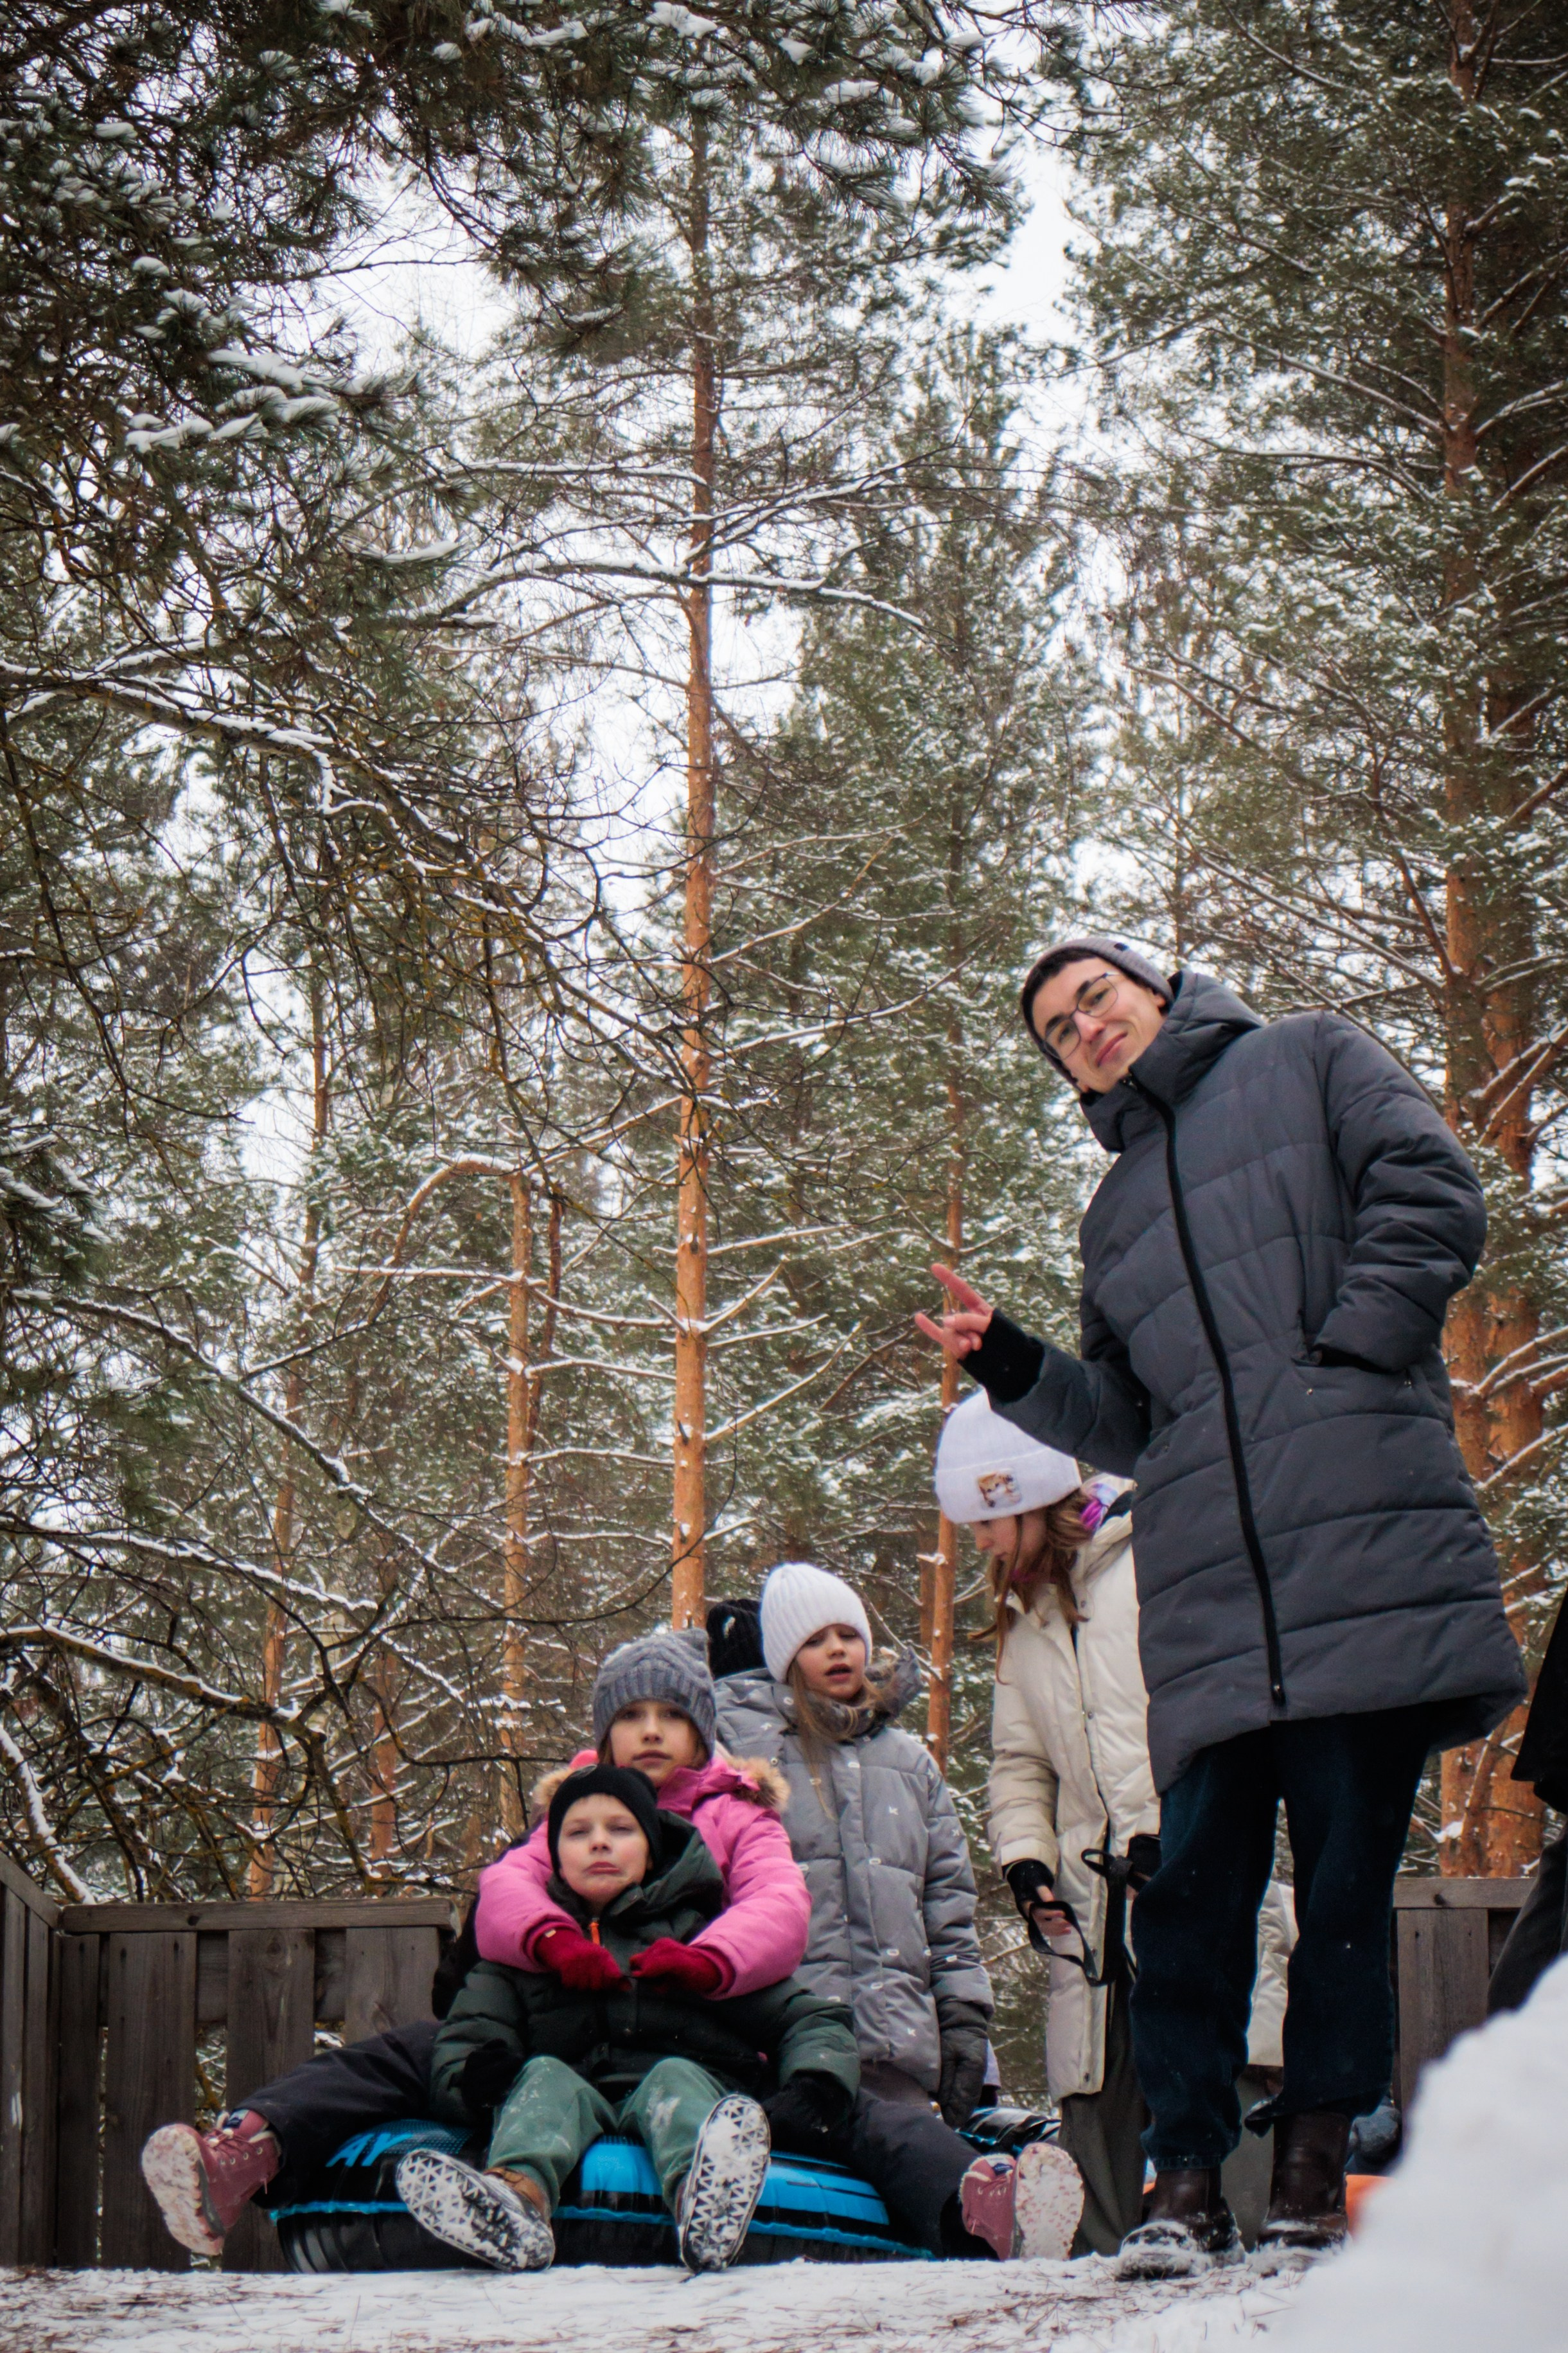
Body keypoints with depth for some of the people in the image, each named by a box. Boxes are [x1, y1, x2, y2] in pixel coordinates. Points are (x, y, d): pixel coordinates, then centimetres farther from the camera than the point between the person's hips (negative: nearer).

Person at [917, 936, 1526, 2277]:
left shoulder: (1310, 1064, 17)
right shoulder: (1116, 1216, 30)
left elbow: (1431, 1196, 1)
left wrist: (1342, 1351, -8)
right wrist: (1012, 1371, 9)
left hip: (1363, 1552, -4)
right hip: (1208, 1594, 4)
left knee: (1348, 1866, -4)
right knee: (1198, 1880, -2)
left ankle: (1316, 2161, 1)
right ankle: (1188, 2177, 1)